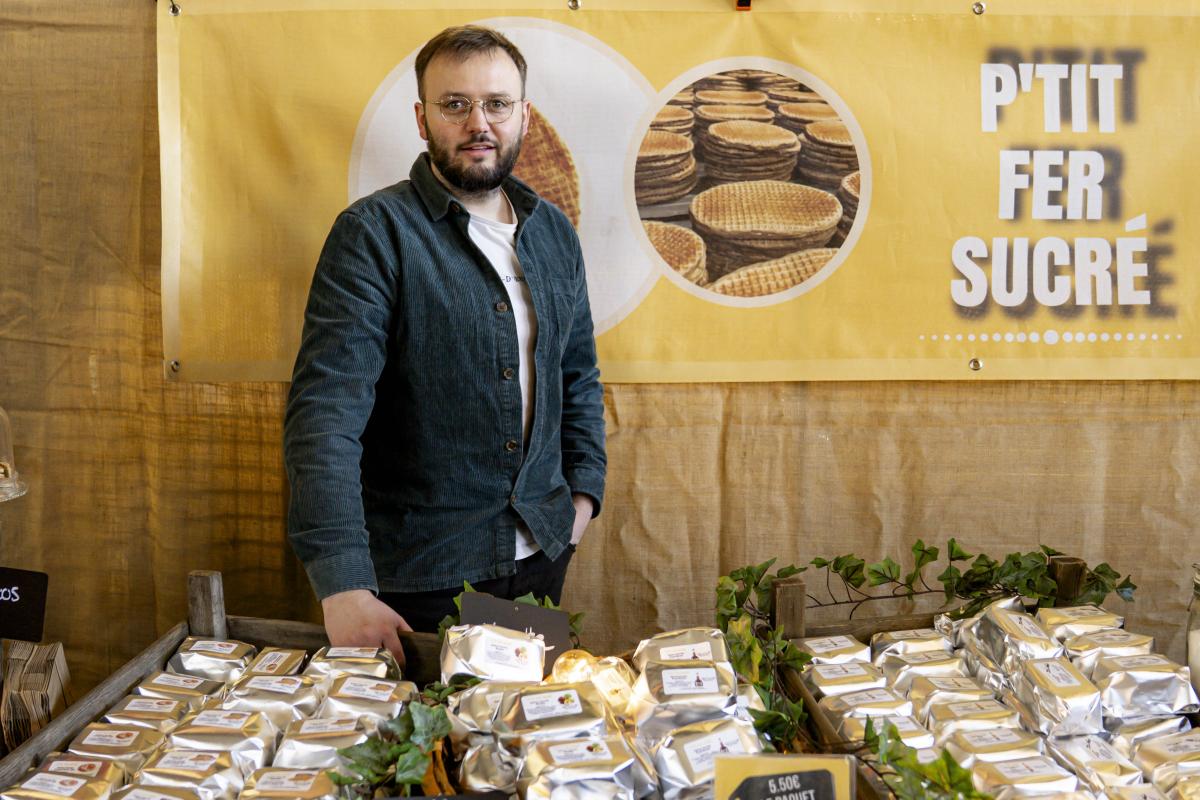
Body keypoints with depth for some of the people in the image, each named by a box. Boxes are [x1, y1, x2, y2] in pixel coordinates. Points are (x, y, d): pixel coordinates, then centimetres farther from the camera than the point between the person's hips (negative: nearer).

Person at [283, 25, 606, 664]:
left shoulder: (554, 232, 6)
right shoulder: (373, 233, -13)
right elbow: (326, 410, -22)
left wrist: (584, 489, 6)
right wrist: (343, 586, -31)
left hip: (541, 551, 6)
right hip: (417, 572, -5)